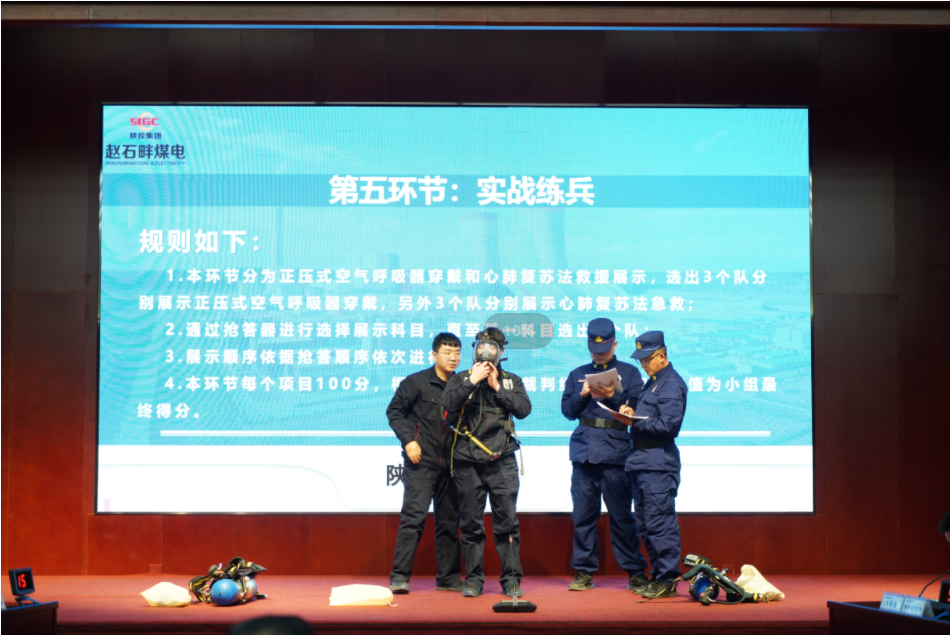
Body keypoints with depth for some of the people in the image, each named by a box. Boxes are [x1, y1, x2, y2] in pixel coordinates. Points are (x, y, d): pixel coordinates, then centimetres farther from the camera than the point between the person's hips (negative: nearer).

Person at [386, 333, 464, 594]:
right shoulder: (416, 382, -2)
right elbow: (394, 411, 1)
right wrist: (408, 440, -10)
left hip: (450, 464, 5)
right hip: (421, 463, -5)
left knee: (449, 520, 9)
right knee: (413, 516, -10)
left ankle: (448, 577, 18)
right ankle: (399, 577, -7)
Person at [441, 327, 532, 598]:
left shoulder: (512, 381, 13)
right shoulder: (460, 379, 12)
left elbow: (524, 409, -3)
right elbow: (448, 403, -6)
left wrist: (497, 387, -7)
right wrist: (472, 381, -10)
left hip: (502, 461, 0)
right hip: (467, 461, 0)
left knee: (506, 522, -3)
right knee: (471, 523, 3)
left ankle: (511, 580, 4)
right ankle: (473, 579, 11)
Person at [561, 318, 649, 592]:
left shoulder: (629, 373, 10)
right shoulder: (578, 374, 18)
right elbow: (567, 410, 9)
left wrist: (613, 396, -13)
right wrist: (582, 395, -8)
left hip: (616, 452, -3)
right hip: (584, 453, 3)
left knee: (621, 514, -3)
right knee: (583, 515, 2)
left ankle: (635, 572, 6)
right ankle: (584, 571, 10)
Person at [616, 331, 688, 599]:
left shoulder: (672, 384, -10)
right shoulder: (653, 382, 20)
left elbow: (669, 425, -19)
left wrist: (635, 422, -16)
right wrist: (631, 414, 4)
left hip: (659, 463, -10)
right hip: (641, 461, 10)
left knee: (660, 523, -8)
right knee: (646, 525, 13)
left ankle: (668, 580, -3)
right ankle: (658, 577, 20)